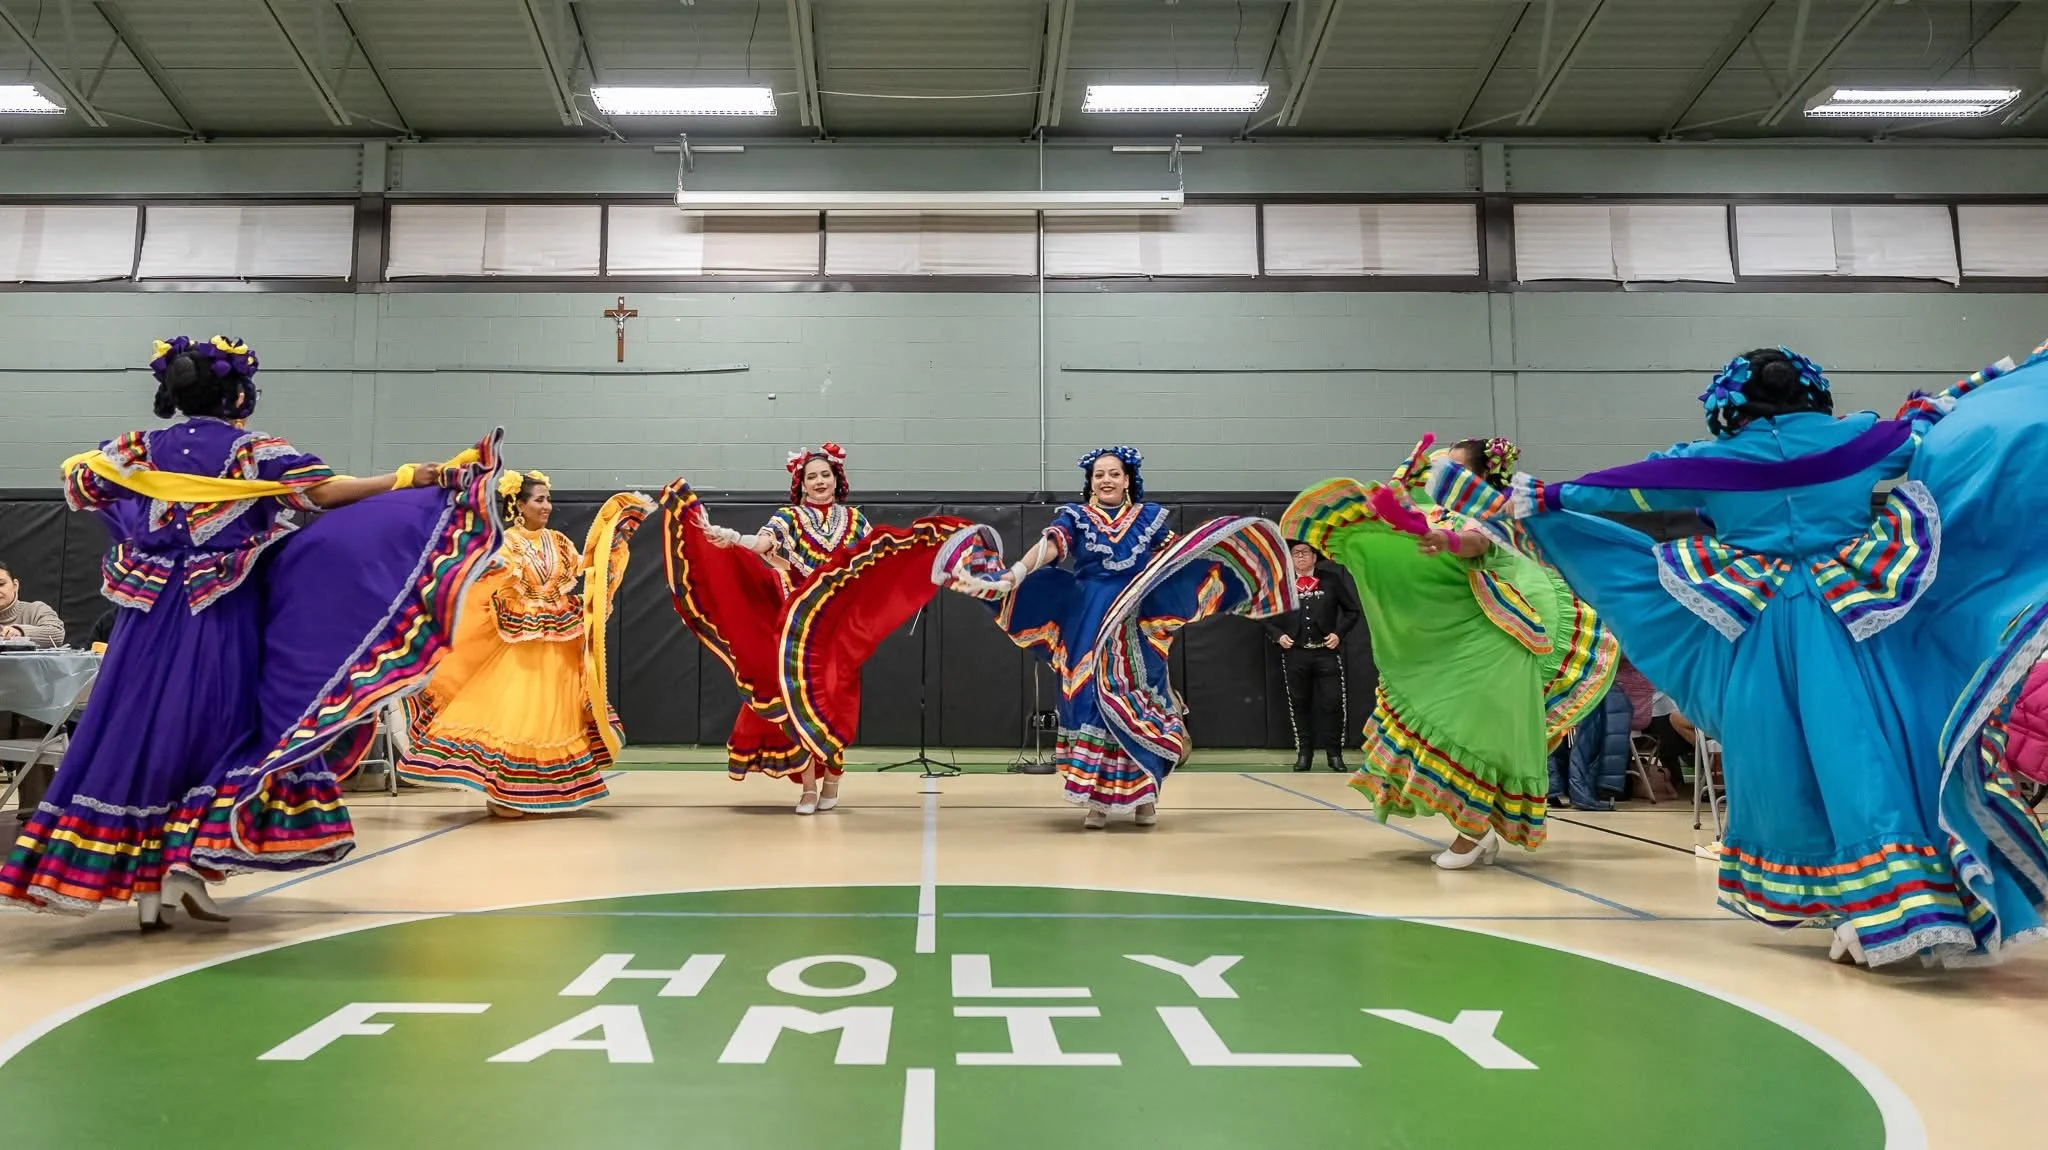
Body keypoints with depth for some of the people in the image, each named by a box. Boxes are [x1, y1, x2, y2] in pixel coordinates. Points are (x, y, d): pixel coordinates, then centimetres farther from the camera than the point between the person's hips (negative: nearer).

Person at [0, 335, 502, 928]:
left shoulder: (142, 449, 7)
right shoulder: (252, 450, -7)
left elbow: (75, 479, 22)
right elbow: (329, 492, -17)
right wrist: (412, 477, -14)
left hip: (152, 615, 4)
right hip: (225, 614, -4)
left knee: (140, 732, 7)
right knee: (221, 728, 7)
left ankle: (143, 879, 10)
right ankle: (189, 860, -3)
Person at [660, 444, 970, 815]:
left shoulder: (855, 520, 11)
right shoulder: (788, 519, 4)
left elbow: (884, 555, 5)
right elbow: (759, 544, -13)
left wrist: (925, 537, -7)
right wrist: (729, 538, -32)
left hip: (840, 627, 1)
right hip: (798, 626, -1)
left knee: (834, 700, 0)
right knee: (800, 697, -4)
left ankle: (831, 778, 13)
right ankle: (809, 785, 2)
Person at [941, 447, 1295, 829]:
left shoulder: (1149, 517, 10)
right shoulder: (1075, 518, 5)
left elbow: (1182, 554, 5)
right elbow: (1049, 546, -12)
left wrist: (1233, 552, -9)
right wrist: (1016, 573, -30)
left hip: (1138, 627, 1)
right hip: (1089, 627, -1)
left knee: (1137, 705, 1)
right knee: (1091, 700, -3)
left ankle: (1144, 796, 13)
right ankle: (1097, 800, 3)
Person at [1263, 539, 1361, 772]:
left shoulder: (1331, 580, 4)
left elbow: (1352, 611, 9)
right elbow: (1266, 616, 12)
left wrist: (1339, 633, -4)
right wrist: (1278, 635, -4)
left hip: (1327, 652, -1)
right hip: (1294, 654, 1)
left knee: (1333, 703, -1)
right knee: (1298, 704, 7)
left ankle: (1334, 752, 13)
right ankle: (1304, 752, 19)